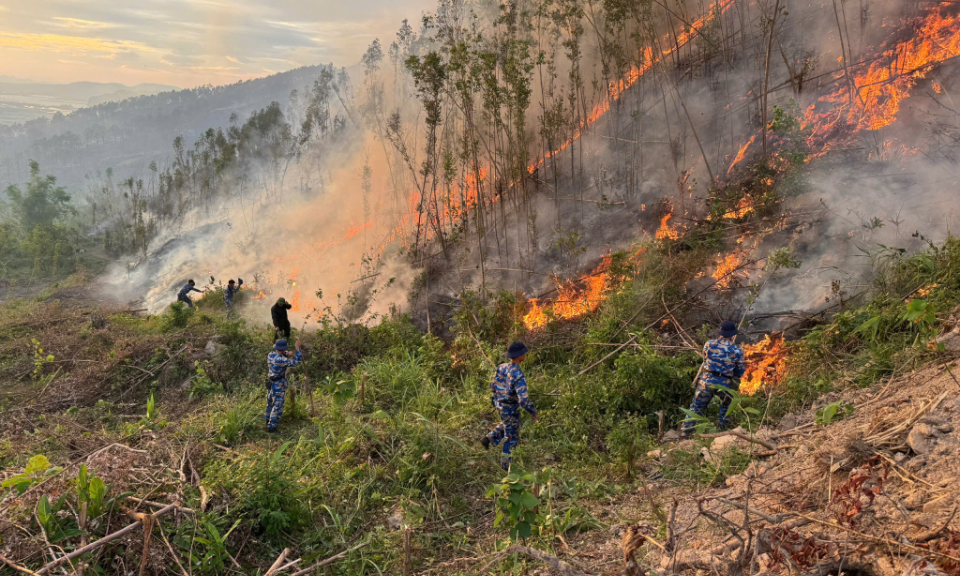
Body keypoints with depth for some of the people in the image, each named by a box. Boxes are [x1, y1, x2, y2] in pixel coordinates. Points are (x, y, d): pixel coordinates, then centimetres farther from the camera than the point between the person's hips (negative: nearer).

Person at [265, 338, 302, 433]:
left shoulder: (270, 355, -3)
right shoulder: (282, 360, -26)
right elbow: (298, 362, -24)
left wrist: (286, 354, -2)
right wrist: (297, 348, -20)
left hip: (271, 383, 8)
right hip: (279, 385, -8)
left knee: (270, 403, 25)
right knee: (277, 406, -1)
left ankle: (268, 420, 43)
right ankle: (271, 427, 1)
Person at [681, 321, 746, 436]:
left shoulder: (709, 344, 0)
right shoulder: (737, 350, -3)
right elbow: (740, 371, 5)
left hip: (706, 381, 1)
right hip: (724, 385, -1)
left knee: (696, 407, 10)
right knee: (725, 405, 27)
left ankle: (686, 431, 7)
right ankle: (724, 428, 33)